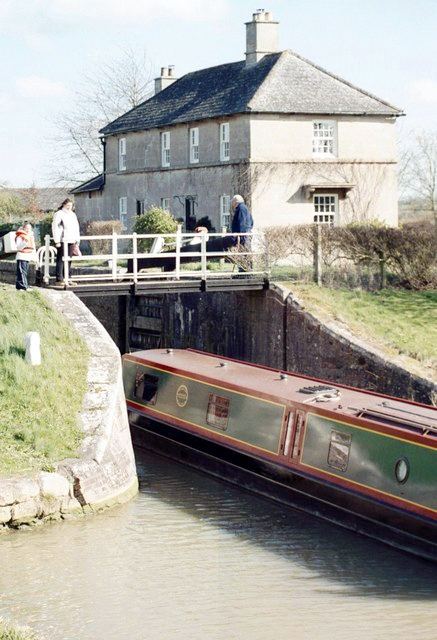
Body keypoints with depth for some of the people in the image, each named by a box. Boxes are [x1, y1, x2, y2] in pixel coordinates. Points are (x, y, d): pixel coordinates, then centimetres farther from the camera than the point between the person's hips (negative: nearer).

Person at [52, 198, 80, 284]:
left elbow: (76, 228, 26)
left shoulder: (73, 215, 21)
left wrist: (77, 240, 18)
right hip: (62, 241, -7)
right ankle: (59, 279, -6)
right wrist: (57, 241, -14)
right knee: (61, 260, -7)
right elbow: (54, 228, -8)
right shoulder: (59, 214, -2)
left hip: (71, 241, 7)